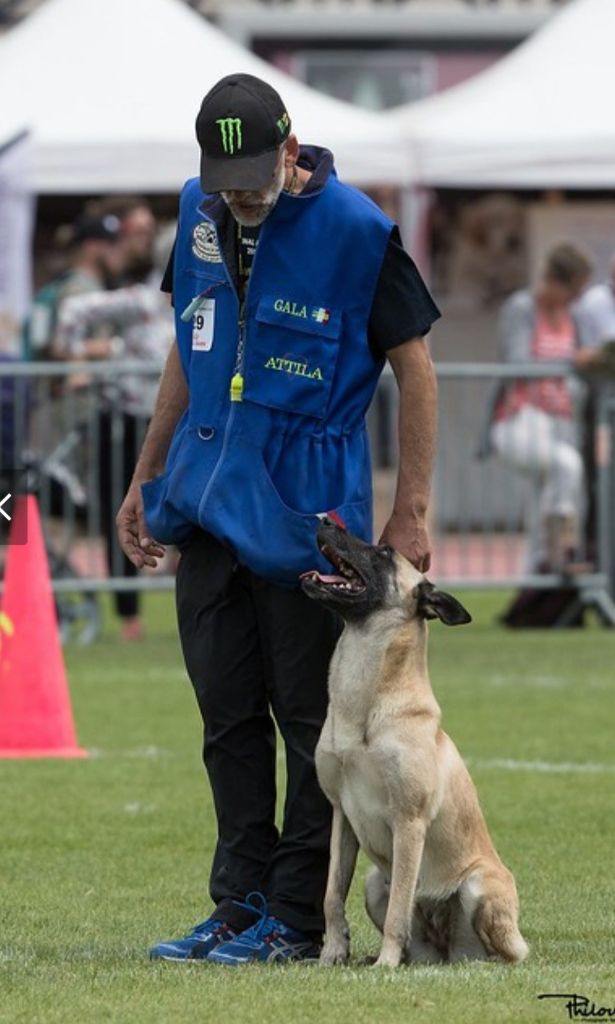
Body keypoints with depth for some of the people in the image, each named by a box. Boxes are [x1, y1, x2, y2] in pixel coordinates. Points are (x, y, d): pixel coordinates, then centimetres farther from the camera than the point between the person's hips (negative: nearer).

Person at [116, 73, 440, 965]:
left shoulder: (354, 229, -11)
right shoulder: (200, 215, 8)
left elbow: (415, 369, -7)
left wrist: (409, 515, -10)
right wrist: (146, 480, 20)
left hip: (306, 514, -6)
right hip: (209, 504, 6)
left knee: (310, 718, -1)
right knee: (228, 715, 9)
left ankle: (300, 919, 3)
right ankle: (240, 907, 16)